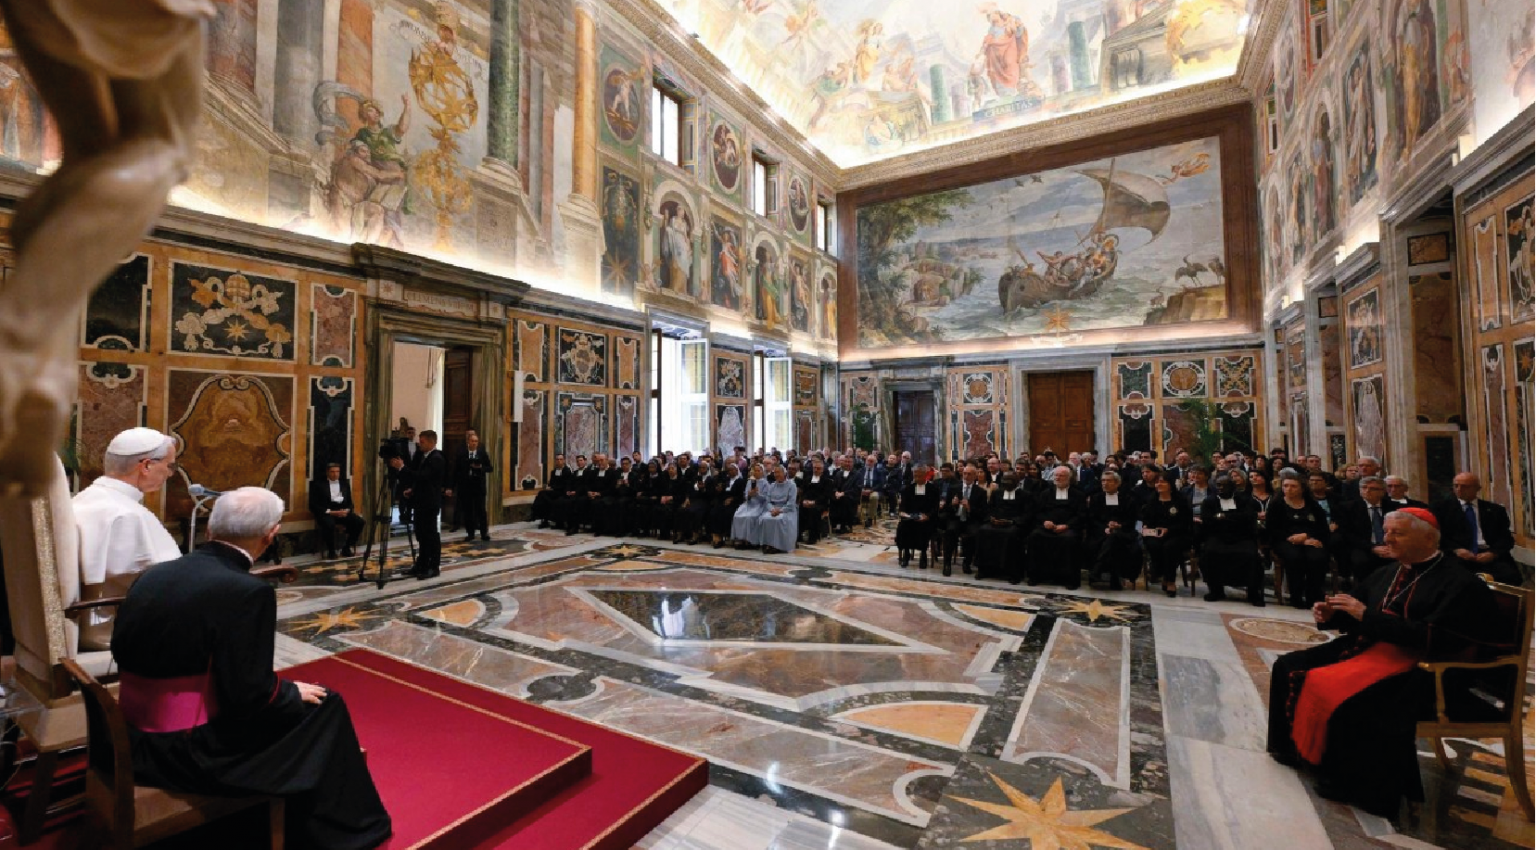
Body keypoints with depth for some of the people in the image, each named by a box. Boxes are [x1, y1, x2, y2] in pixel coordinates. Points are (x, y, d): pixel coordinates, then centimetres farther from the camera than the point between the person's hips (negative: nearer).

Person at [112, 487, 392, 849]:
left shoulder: (153, 574, -1)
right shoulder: (247, 591, -24)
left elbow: (122, 653, 12)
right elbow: (248, 698, -22)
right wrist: (293, 691, -2)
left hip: (131, 738, 8)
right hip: (190, 752, -8)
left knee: (287, 699, 23)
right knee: (324, 706, 7)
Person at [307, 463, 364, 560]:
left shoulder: (345, 483, 16)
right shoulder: (318, 484, 3)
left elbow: (350, 502, 16)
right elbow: (313, 505, -5)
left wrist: (347, 510, -8)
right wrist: (330, 512, -17)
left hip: (343, 512, 4)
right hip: (326, 512, -4)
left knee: (359, 521, -23)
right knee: (329, 524, -37)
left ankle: (346, 548, -4)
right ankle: (331, 551, -14)